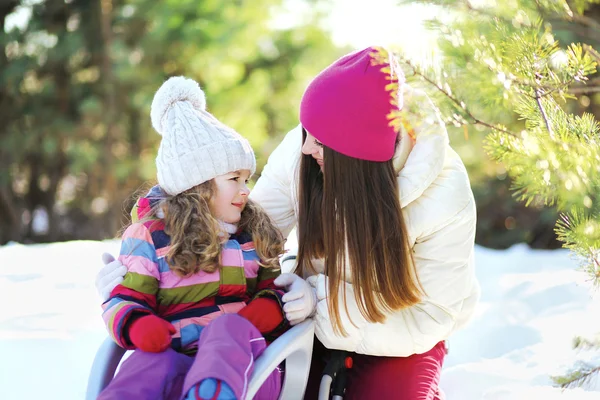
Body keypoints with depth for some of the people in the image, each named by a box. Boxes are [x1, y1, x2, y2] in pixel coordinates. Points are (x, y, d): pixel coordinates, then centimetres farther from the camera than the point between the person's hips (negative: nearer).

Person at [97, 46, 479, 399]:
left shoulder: (444, 194, -28)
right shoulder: (300, 152, -21)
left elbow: (430, 316, -22)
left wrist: (321, 297, -31)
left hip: (397, 335, -2)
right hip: (318, 314, 2)